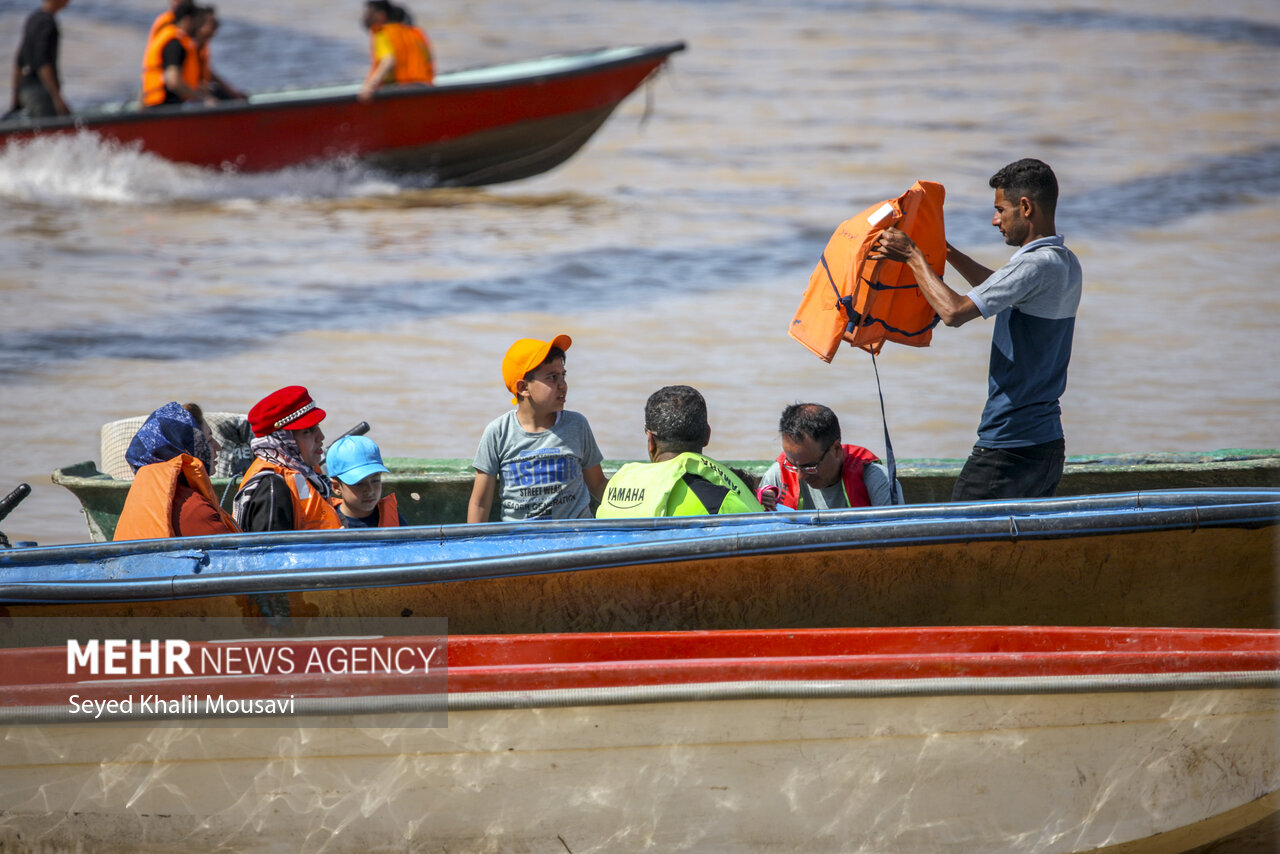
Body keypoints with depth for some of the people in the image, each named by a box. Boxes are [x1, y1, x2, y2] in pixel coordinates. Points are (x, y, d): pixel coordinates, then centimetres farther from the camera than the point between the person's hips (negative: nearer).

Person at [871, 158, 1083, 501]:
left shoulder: (1037, 265, -18)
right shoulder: (1067, 263, 12)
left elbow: (954, 311, -22)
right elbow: (1000, 290, 33)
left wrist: (912, 255, -10)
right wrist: (946, 251, 33)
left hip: (1009, 446, -9)